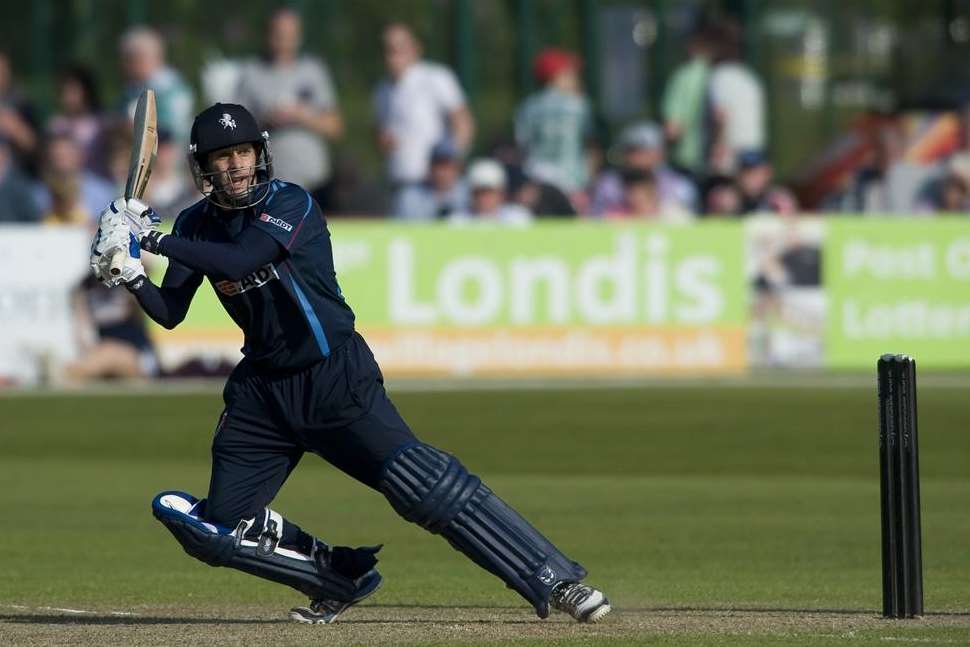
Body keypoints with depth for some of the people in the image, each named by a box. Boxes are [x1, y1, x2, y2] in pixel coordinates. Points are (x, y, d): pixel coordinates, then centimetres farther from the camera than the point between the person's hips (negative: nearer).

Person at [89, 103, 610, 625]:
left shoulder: (290, 204, -13)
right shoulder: (197, 224, 5)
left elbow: (240, 260, -28)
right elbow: (169, 313, 4)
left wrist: (154, 239, -22)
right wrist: (130, 275, -15)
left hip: (335, 378, -6)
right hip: (261, 386, 6)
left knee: (421, 484, -20)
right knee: (221, 524, -1)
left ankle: (554, 581, -22)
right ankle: (341, 577, 18)